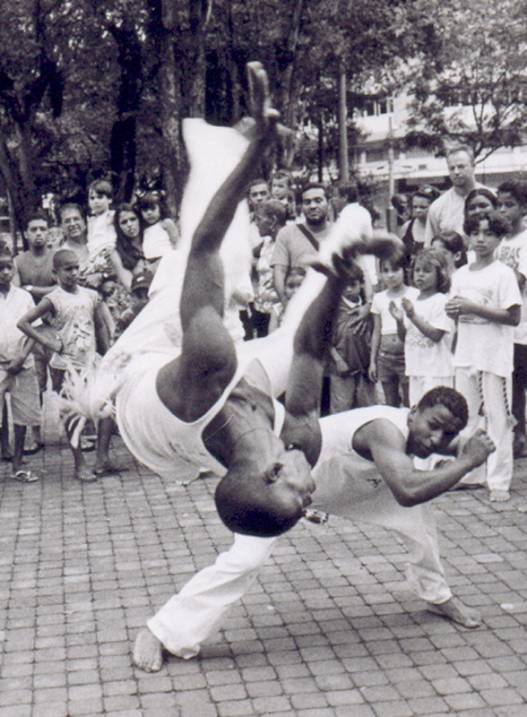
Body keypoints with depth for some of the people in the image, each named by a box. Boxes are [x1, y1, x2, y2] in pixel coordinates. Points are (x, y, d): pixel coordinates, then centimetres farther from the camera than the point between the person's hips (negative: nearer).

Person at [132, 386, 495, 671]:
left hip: (348, 482, 8)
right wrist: (467, 462, -46)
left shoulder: (418, 427, -14)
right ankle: (160, 633, -11)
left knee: (420, 517, 1)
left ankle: (437, 595, 27)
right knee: (245, 560, -22)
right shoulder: (386, 428, -40)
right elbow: (408, 491, -57)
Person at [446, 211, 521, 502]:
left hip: (495, 357, -6)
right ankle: (471, 472, 24)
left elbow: (513, 317, -14)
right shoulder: (460, 275, 11)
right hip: (466, 355, 6)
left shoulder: (503, 273, -7)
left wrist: (473, 307, -18)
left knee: (497, 418, -2)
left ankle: (499, 481, 4)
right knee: (466, 417, 12)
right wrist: (453, 311, -6)